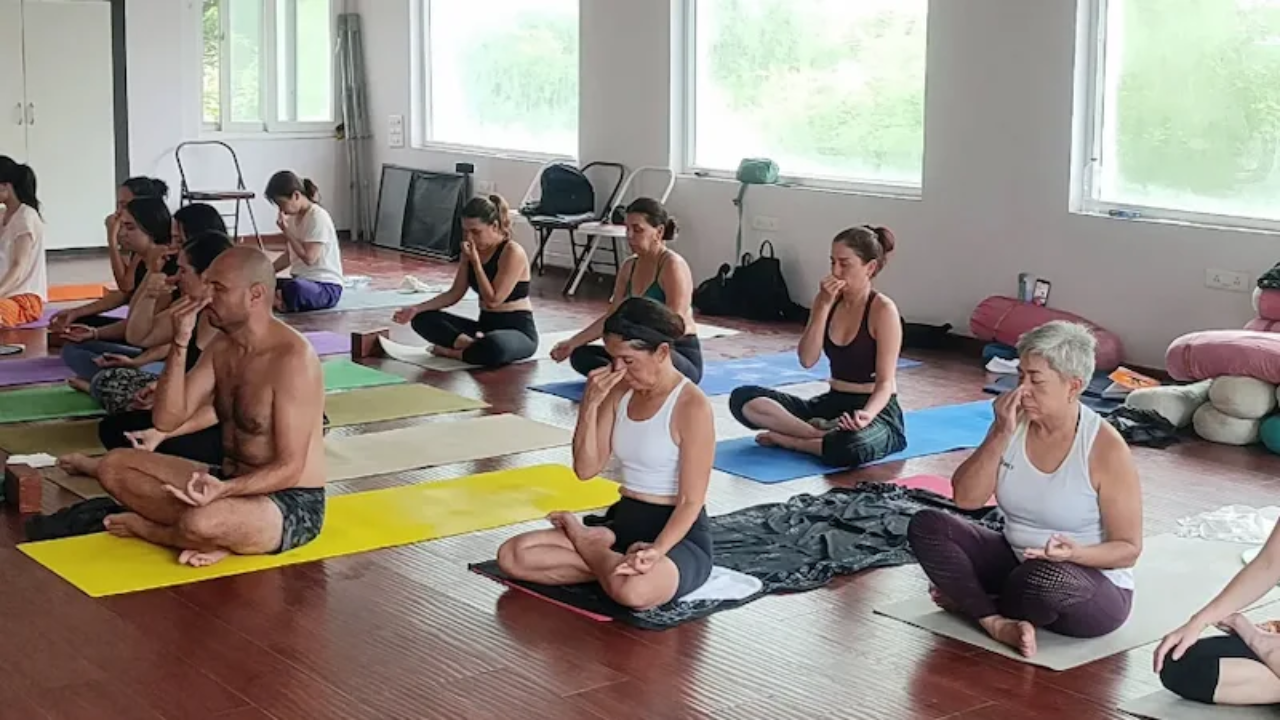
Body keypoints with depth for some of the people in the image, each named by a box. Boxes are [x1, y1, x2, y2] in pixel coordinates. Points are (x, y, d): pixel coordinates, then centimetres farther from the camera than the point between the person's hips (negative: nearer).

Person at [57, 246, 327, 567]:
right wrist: (180, 343, -12)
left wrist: (224, 490, -40)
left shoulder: (293, 358, -22)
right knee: (115, 464, 4)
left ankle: (144, 526, -2)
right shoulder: (222, 346, 4)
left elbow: (289, 468, -24)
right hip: (233, 483, 8)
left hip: (292, 504, -8)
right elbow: (167, 420, -2)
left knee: (202, 522, -37)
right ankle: (209, 535, -10)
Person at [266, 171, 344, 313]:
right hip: (301, 279, 9)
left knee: (295, 287, -40)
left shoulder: (318, 217, -14)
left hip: (327, 286, -9)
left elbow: (309, 258, -20)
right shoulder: (293, 217, 12)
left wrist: (286, 231, -14)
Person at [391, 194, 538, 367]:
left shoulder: (512, 252, -17)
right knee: (423, 319, -6)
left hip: (519, 331, -8)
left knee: (494, 346, -44)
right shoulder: (473, 250, 6)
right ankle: (471, 345, -24)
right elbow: (454, 294, 8)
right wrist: (416, 309, -2)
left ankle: (454, 352, -15)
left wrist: (475, 261, -18)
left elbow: (493, 300, -21)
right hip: (485, 326, 8)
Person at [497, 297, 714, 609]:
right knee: (513, 556, -11)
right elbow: (586, 469, 1)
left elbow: (691, 501, -17)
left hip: (679, 534, -5)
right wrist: (591, 404, -11)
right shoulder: (620, 393, 4)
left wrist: (655, 551, -32)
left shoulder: (691, 406, -16)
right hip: (623, 523, 5)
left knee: (633, 589, -40)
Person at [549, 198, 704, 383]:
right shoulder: (629, 267, 8)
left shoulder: (673, 265, -16)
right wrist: (572, 343, -2)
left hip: (682, 355, -8)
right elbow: (612, 317, 9)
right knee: (580, 354, -3)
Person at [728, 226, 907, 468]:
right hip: (833, 403, 6)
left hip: (878, 412, -6)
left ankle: (786, 439, -16)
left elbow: (885, 382, -16)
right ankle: (822, 433, -23)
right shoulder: (829, 300, 4)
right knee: (742, 398, -13)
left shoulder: (883, 310, -13)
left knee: (850, 447, -44)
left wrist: (867, 414, -37)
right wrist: (824, 306, -15)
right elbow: (807, 360, -6)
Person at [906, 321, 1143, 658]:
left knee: (1044, 579, -40)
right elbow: (966, 498, -10)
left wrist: (1077, 554, -34)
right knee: (926, 525, -12)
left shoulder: (1105, 448, -18)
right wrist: (1000, 434, -20)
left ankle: (971, 600, -8)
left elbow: (1128, 548, -14)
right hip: (1016, 562, 6)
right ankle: (998, 623, -23)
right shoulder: (1015, 423, -4)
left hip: (1094, 589, -5)